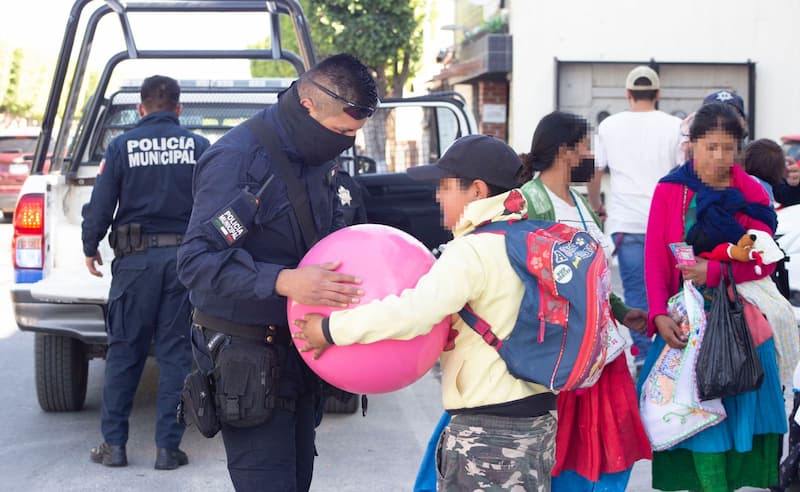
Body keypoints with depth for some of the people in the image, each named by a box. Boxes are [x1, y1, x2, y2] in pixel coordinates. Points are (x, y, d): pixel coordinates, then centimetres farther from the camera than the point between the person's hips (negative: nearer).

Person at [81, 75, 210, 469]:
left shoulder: (122, 146, 0)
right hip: (185, 255, 1)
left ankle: (113, 444, 10)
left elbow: (101, 204, -2)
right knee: (175, 353, 5)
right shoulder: (199, 147, 2)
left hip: (136, 259, -1)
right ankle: (168, 447, 6)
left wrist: (90, 248, 12)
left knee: (123, 352, 8)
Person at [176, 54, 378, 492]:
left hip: (299, 347, 8)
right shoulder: (237, 159, -20)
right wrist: (284, 282, -36)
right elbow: (196, 262, -25)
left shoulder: (317, 158, 6)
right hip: (247, 355, -8)